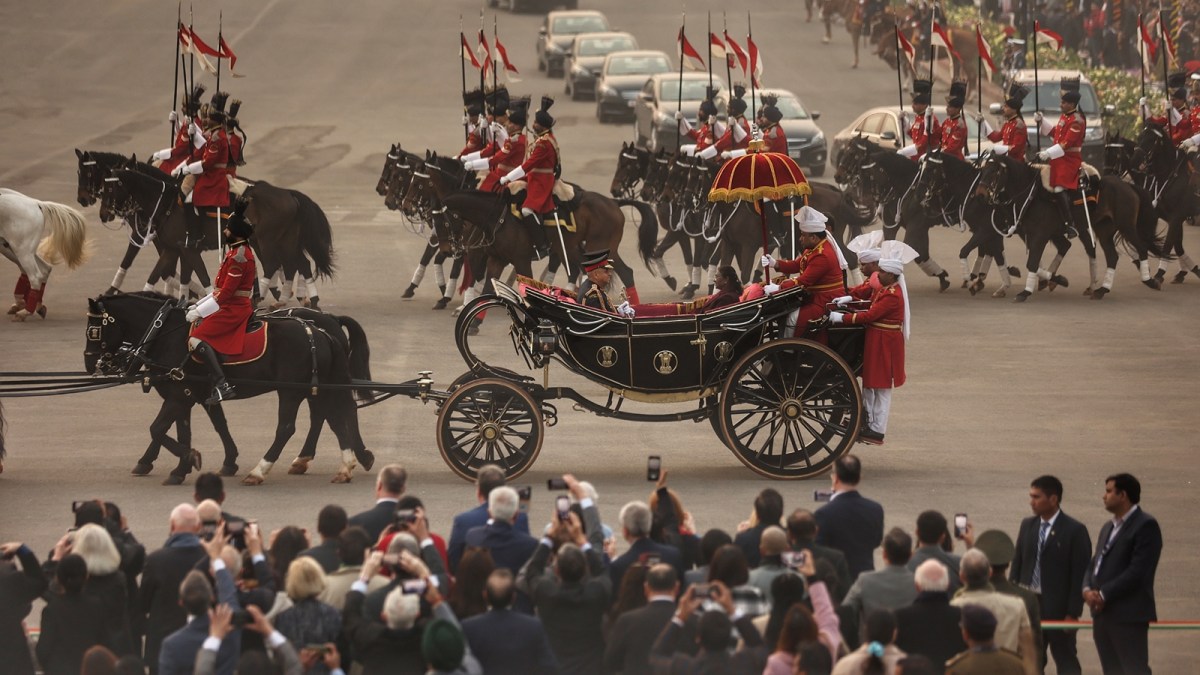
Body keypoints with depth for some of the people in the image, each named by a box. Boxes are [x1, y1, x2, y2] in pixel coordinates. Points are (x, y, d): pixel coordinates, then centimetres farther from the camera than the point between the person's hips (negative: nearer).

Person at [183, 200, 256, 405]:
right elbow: (221, 289, 19)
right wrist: (198, 307, 14)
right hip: (231, 305, 11)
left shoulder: (239, 256, -18)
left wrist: (199, 311, -14)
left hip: (234, 309, -11)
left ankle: (222, 385, -25)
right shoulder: (237, 251, 14)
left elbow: (225, 294, -19)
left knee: (197, 338, -19)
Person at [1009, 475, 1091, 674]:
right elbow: (1017, 564, 12)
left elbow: (1080, 575, -10)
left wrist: (1073, 613, -13)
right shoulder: (1027, 525, 8)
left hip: (1058, 609, -6)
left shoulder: (1075, 530, -9)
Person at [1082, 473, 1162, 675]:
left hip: (1129, 615, -9)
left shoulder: (1145, 525, -8)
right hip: (1103, 614, 9)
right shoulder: (1108, 527, 21)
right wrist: (1087, 589, -3)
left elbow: (1138, 570, -17)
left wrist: (1104, 595, -16)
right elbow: (1095, 564, 19)